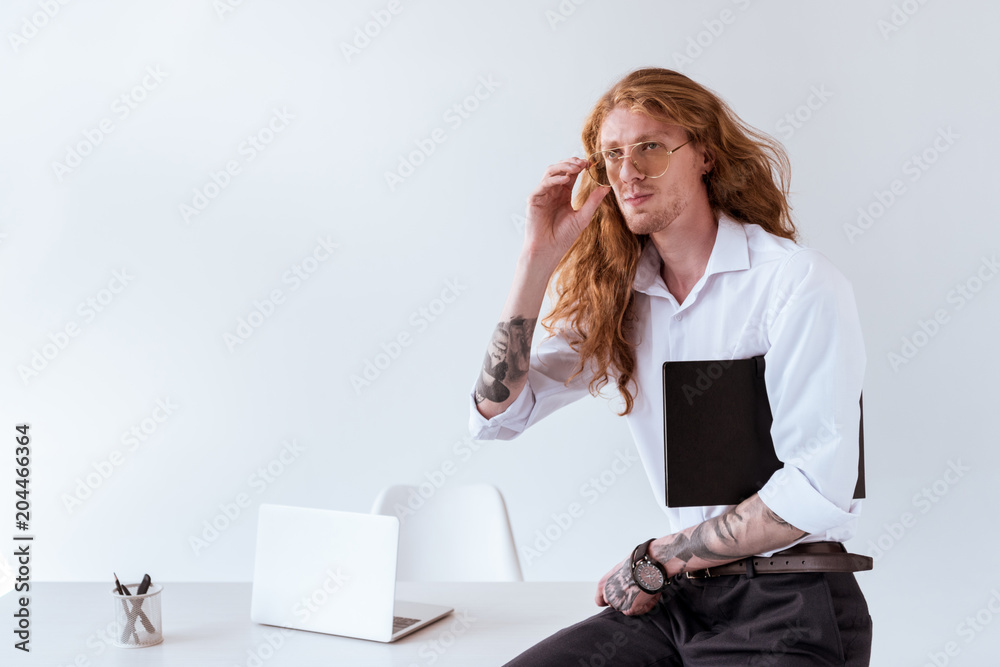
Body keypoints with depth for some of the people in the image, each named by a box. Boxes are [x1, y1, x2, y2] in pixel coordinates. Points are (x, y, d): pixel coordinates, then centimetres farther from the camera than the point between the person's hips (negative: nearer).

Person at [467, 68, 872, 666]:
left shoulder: (798, 281, -11)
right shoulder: (615, 298, 5)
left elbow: (818, 493, -16)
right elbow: (496, 415, -1)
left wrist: (652, 563, -9)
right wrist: (540, 256, -6)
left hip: (788, 605, -4)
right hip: (678, 597, 4)